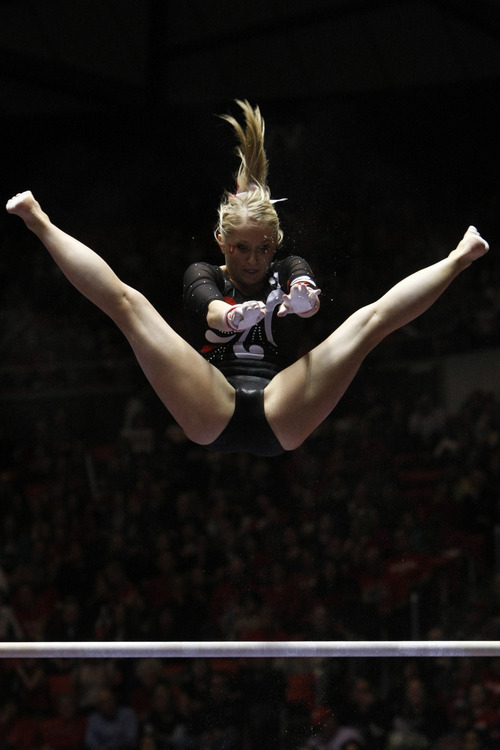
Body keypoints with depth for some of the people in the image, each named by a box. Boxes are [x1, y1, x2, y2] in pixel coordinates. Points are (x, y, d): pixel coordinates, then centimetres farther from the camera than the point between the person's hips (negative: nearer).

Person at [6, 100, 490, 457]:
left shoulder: (289, 270, 23)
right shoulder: (202, 275, 20)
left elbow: (309, 298, -4)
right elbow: (210, 306, -7)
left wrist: (302, 299, -31)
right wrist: (231, 316, -34)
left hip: (282, 418, 1)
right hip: (212, 415, -1)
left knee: (372, 318, -10)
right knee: (126, 301, -13)